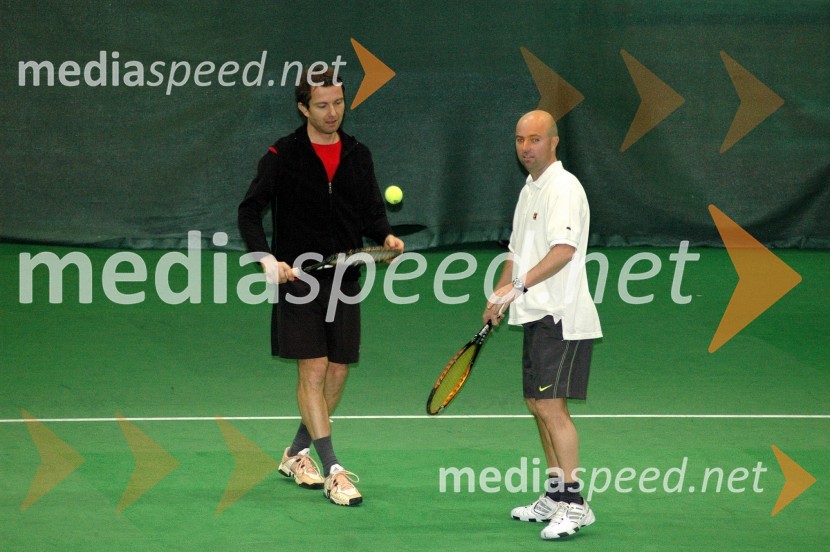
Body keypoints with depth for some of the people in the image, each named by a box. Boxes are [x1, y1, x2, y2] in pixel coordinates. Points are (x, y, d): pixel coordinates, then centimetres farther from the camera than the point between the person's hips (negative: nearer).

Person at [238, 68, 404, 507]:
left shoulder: (358, 155, 8)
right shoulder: (282, 156, -5)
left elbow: (372, 212, 13)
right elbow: (249, 211, -5)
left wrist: (386, 236, -9)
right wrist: (266, 257, -20)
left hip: (344, 280, 5)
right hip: (298, 277, -5)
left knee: (337, 373, 7)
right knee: (313, 371, -9)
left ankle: (297, 454, 25)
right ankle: (332, 471, -9)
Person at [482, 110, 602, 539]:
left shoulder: (563, 187, -13)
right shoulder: (528, 190, 17)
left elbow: (563, 250, -25)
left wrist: (519, 286, -30)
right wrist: (498, 296, 15)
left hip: (560, 317, -10)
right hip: (535, 316, 10)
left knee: (551, 407, -14)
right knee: (537, 406, 13)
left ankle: (574, 504, -13)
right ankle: (554, 497, 21)